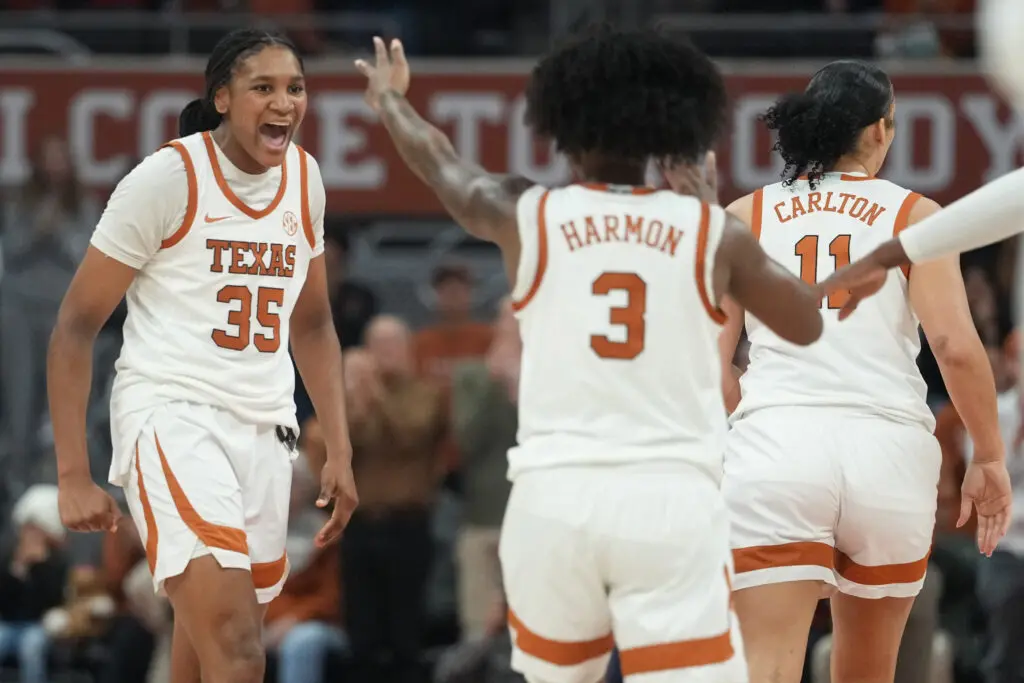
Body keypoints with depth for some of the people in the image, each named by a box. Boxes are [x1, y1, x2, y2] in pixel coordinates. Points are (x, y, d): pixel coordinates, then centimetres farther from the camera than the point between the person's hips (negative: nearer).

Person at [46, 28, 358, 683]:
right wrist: (74, 475, -12)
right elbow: (76, 326, -6)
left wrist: (340, 451, 16)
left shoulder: (304, 178, 9)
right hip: (173, 414, -7)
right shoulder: (169, 177, -9)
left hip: (265, 430, 7)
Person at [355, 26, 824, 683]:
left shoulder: (525, 216, 6)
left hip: (555, 497, 2)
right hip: (672, 501, -2)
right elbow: (808, 326, 18)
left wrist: (389, 98, 50)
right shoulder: (712, 232, 4)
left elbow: (440, 163, 28)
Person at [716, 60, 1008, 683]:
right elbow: (957, 348, -4)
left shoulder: (744, 217, 10)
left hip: (775, 445, -1)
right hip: (889, 449, 1)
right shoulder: (913, 215, 7)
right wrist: (990, 457, 6)